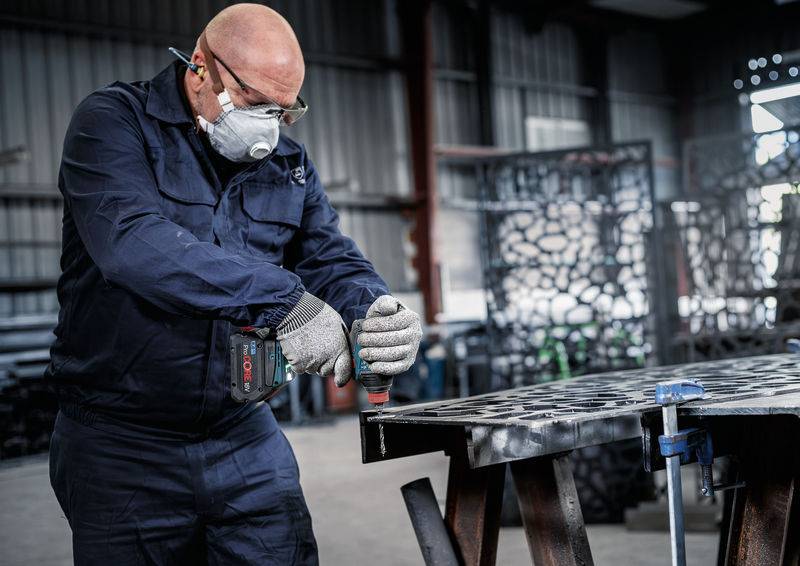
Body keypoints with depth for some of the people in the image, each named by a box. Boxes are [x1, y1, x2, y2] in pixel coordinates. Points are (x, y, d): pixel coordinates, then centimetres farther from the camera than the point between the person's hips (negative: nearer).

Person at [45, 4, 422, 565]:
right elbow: (131, 239, -27)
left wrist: (377, 311, -23)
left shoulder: (289, 162, 10)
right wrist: (283, 300, -35)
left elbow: (331, 260, 2)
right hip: (121, 448, -4)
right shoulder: (114, 122, -10)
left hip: (246, 437, 5)